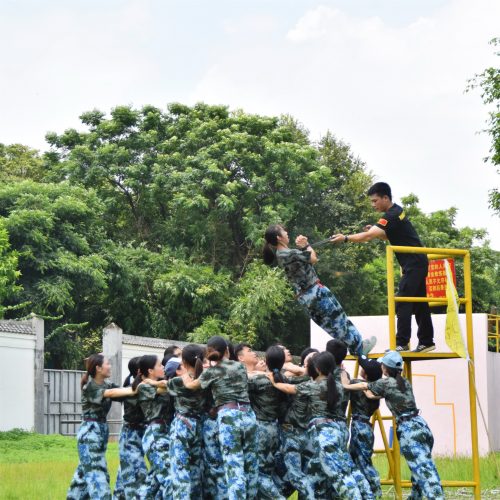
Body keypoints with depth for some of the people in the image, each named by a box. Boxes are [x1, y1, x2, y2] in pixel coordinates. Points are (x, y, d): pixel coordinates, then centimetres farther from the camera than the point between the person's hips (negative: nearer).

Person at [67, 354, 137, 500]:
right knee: (96, 473, -12)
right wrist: (135, 390, -36)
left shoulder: (106, 384, 10)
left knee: (85, 471, 11)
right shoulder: (89, 387, -13)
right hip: (89, 433, -8)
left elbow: (122, 389, -6)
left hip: (102, 430, 8)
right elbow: (111, 393, -27)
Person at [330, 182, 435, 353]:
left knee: (403, 303, -13)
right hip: (417, 263, 10)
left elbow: (368, 236, -27)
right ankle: (426, 342, 16)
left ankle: (401, 343, -17)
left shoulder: (392, 216, -19)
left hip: (414, 263, -10)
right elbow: (390, 236, 22)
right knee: (419, 303, 12)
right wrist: (374, 231, 5)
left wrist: (345, 238, -27)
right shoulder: (396, 211, 11)